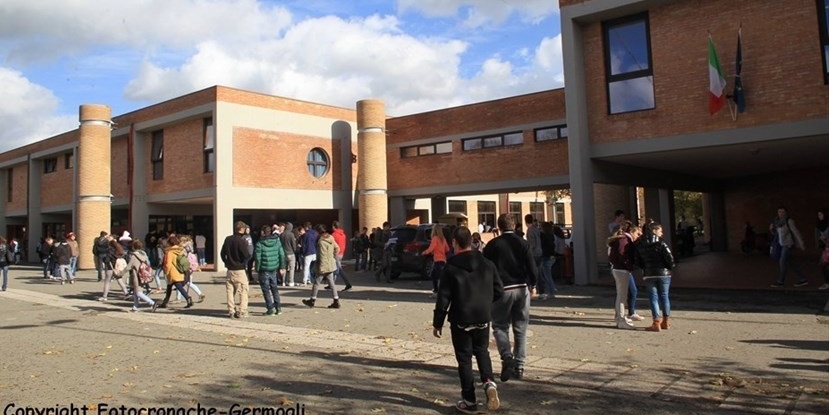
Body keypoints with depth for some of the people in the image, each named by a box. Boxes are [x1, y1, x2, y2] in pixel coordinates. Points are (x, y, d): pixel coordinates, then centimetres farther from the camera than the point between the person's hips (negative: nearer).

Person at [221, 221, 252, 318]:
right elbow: (246, 256, -16)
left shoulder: (228, 239, 6)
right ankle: (241, 312, -2)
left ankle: (231, 311, 12)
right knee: (243, 291, 1)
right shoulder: (241, 241, -14)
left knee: (230, 291, 11)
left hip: (229, 269, 6)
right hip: (239, 270, -6)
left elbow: (222, 254, 12)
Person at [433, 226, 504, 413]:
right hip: (483, 318, 4)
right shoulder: (487, 264, 0)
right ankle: (489, 382, 0)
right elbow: (499, 291, 3)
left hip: (461, 320, -4)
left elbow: (443, 297, -12)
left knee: (464, 358, 7)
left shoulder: (451, 267, -12)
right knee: (482, 351, 23)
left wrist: (437, 322, -4)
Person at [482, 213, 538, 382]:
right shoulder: (522, 243, 1)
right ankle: (519, 365, 12)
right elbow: (532, 268, -1)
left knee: (500, 326, 8)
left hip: (501, 290, -2)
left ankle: (507, 357, -13)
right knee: (520, 328, 11)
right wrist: (532, 284, 15)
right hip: (521, 289, 2)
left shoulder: (492, 245, -3)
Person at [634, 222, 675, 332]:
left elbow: (637, 261, 4)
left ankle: (656, 323, -2)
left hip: (648, 274, 2)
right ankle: (665, 322, 17)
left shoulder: (640, 244, 4)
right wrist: (671, 266, 3)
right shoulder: (660, 242, -9)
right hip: (663, 273, -2)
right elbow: (669, 257, -15)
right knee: (664, 296, 11)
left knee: (653, 297, 4)